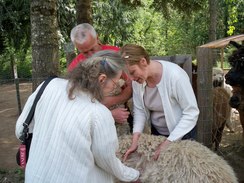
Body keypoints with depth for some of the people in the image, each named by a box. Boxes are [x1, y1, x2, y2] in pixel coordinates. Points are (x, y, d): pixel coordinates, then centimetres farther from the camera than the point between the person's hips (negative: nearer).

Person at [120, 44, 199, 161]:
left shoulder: (174, 75, -31)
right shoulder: (138, 79, -15)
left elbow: (191, 113, -25)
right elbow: (140, 110, -6)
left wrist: (168, 143, -27)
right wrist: (134, 141, -19)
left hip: (181, 133, -4)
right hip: (156, 131, 5)